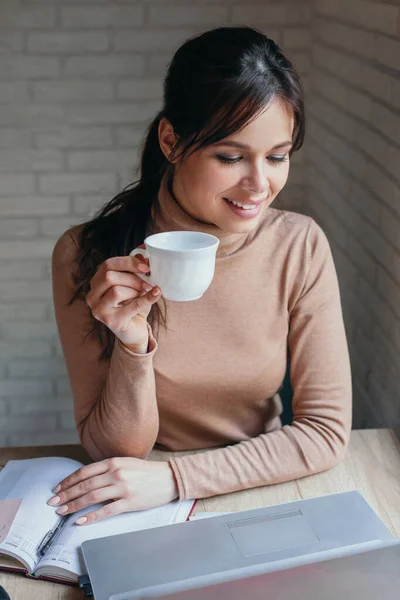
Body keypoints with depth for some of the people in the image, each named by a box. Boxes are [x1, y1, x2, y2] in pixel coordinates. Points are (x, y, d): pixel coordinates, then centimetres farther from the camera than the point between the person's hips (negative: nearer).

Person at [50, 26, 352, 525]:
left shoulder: (300, 246, -11)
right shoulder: (87, 256, -15)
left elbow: (327, 430, -10)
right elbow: (114, 450, -10)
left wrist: (175, 478, -18)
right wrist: (133, 347, -28)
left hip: (260, 495, 1)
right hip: (145, 521, -1)